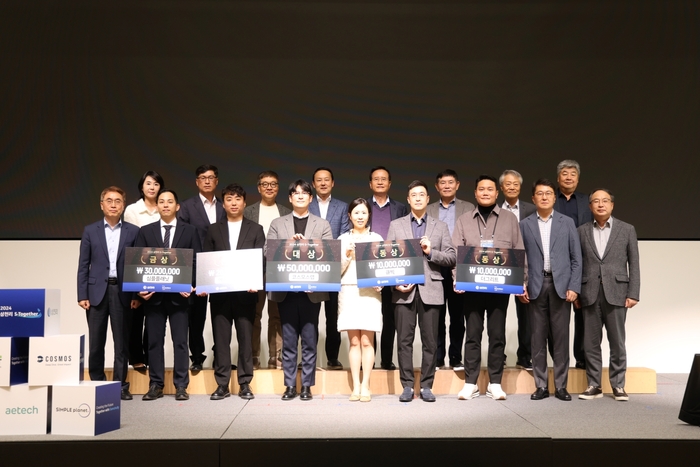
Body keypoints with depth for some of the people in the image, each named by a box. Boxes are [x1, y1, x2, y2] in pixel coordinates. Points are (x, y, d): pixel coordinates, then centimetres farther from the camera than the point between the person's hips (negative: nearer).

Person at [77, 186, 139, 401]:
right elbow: (83, 265, 5)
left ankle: (121, 386, 11)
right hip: (97, 291, 0)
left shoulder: (133, 231, 5)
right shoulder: (90, 231, 7)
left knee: (122, 342, 4)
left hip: (122, 292, 0)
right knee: (96, 342, 4)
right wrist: (82, 295, -3)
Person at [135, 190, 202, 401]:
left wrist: (191, 285, -11)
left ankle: (181, 386, 9)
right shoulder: (145, 231, 9)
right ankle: (156, 385, 14)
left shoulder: (189, 231, 6)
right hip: (153, 294, 1)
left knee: (180, 341, 2)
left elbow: (196, 262, 2)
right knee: (154, 341, 6)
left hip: (179, 294, -1)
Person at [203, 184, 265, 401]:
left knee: (245, 338, 3)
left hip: (245, 292, -1)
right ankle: (222, 384, 10)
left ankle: (245, 384, 11)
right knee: (220, 338, 3)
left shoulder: (255, 229, 7)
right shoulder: (213, 230, 11)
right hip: (219, 292, 1)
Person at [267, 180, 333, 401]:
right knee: (288, 340, 5)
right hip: (286, 289, 1)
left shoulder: (323, 225, 9)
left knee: (309, 340, 3)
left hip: (312, 290, -1)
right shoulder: (277, 224, 12)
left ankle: (307, 385, 12)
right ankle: (290, 385, 12)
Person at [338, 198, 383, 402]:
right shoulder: (343, 239, 10)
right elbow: (338, 270, 7)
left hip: (370, 292, -1)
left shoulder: (376, 238, 8)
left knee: (367, 341, -3)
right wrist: (347, 256, -9)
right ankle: (355, 386, 8)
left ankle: (365, 386, 4)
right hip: (348, 292, 1)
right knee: (354, 341, 2)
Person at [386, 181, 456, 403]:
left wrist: (431, 252, -11)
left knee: (430, 341, 1)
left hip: (430, 290, 0)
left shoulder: (441, 227, 12)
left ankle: (426, 386, 10)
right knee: (404, 340, 0)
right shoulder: (396, 225, 12)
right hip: (404, 290, 0)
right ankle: (407, 385, 8)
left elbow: (452, 258, 5)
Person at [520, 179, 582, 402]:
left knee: (561, 337, 2)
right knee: (538, 337, 3)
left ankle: (561, 386, 11)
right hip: (536, 286, 0)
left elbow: (576, 258, 5)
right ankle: (541, 386, 11)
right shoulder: (525, 224, 7)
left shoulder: (567, 222, 7)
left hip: (561, 286, 0)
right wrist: (520, 286, -3)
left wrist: (574, 287, -3)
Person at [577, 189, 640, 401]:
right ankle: (594, 385, 13)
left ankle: (618, 385, 14)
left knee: (617, 342, 4)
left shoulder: (627, 229, 5)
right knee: (591, 343, 5)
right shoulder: (582, 231, 8)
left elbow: (634, 264, 3)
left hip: (616, 293, -1)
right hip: (590, 294, 1)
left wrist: (633, 294, -4)